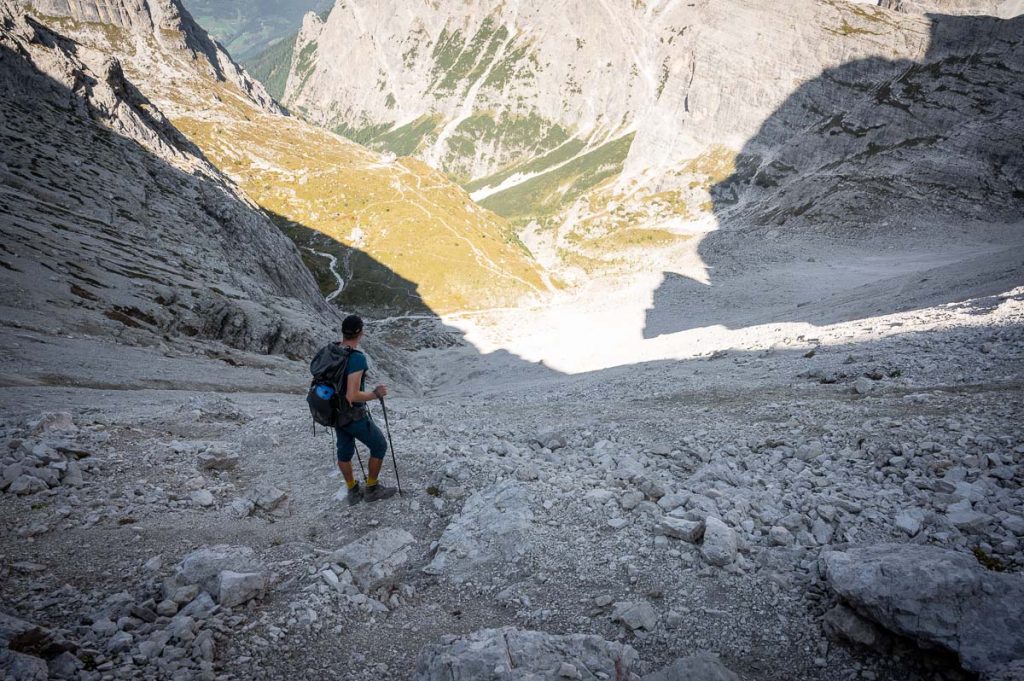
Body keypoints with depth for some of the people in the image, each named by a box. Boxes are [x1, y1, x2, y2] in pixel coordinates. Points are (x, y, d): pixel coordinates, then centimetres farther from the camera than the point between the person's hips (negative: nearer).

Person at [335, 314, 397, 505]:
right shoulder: (357, 358, -31)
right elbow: (352, 396, -34)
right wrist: (376, 394, -18)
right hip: (354, 416, -8)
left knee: (345, 450, 23)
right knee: (380, 446, 15)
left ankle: (353, 492, 38)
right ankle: (372, 489, 28)